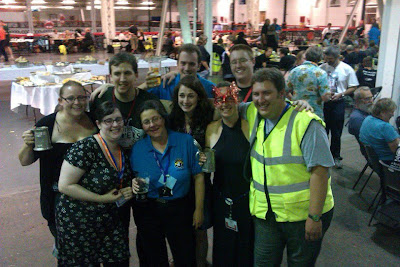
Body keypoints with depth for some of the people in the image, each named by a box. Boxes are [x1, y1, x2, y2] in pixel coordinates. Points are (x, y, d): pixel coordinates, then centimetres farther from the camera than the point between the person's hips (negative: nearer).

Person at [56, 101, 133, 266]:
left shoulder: (125, 149, 3)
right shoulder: (86, 148, -19)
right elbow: (65, 185, -20)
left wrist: (130, 190, -3)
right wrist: (102, 199, -20)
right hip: (79, 225, -6)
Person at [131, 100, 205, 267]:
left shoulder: (185, 141, -7)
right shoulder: (137, 148, -3)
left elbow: (198, 176, -3)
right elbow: (134, 178, 8)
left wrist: (199, 209, -3)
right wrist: (134, 184, -15)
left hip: (179, 210, -1)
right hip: (148, 212, 1)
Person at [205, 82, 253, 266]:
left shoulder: (250, 127, -11)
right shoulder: (211, 129, 1)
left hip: (248, 200, -3)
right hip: (221, 200, 3)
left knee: (246, 249, 11)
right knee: (223, 248, 17)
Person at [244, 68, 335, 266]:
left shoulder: (306, 123, -17)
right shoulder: (252, 115, 2)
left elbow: (319, 172, -18)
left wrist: (314, 217, -19)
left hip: (303, 214, -5)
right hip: (265, 213, 5)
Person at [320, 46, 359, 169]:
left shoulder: (347, 69, -4)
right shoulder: (322, 67, 2)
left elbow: (353, 87, -1)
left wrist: (340, 94, -16)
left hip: (338, 103, -2)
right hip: (323, 102, 2)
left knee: (336, 132, 5)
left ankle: (336, 156, 20)